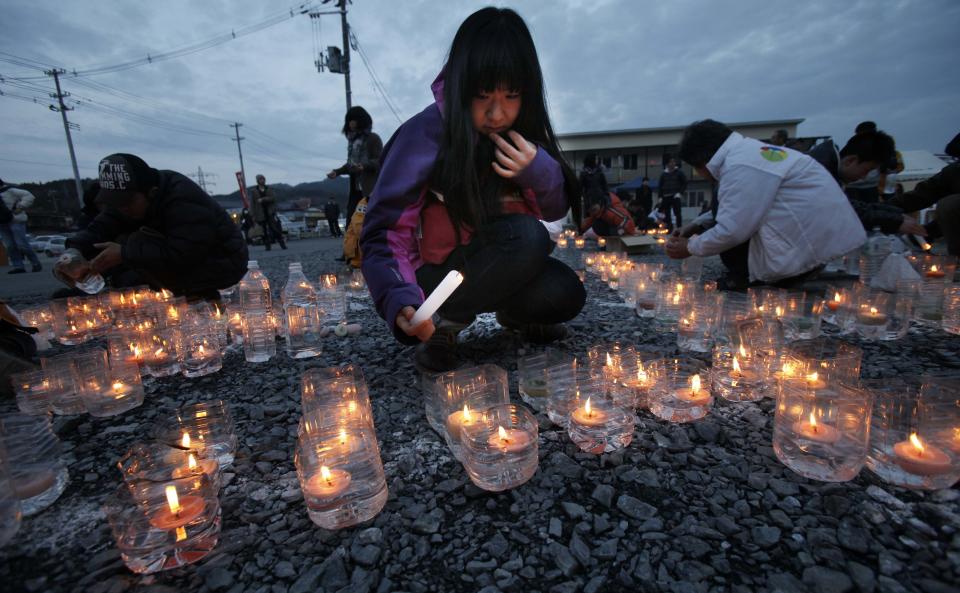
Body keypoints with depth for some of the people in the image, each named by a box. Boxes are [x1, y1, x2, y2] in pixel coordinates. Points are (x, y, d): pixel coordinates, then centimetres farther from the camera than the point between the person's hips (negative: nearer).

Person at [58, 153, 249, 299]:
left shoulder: (184, 202, -27)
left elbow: (181, 254, -33)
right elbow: (101, 227, -1)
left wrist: (124, 253, -29)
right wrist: (75, 250, -20)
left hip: (222, 264, -9)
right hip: (189, 258, 9)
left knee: (136, 246, -23)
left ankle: (200, 297, -14)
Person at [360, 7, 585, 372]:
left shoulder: (517, 133, -5)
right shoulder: (425, 135, -21)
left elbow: (557, 210, 0)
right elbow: (384, 236, -25)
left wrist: (540, 171, -22)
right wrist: (400, 301, -44)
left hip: (489, 262, 5)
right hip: (432, 271, -5)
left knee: (566, 295, -20)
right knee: (527, 235, -30)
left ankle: (513, 311, 13)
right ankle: (445, 325, -12)